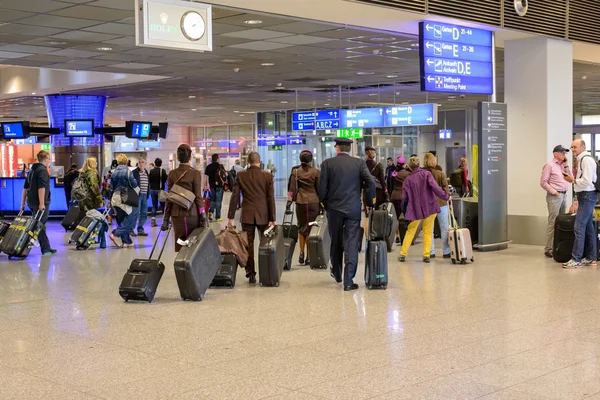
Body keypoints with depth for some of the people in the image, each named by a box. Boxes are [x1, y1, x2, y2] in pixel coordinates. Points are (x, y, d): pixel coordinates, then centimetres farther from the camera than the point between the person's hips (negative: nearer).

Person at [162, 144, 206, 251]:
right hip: (192, 214, -3)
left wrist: (166, 218, 12)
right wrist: (203, 217, -2)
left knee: (179, 246, 6)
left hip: (176, 215, 3)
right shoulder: (195, 173, -6)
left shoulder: (172, 174, 3)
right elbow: (198, 197, -7)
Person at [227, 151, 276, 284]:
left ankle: (251, 274, 5)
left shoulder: (240, 176, -1)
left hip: (247, 216, 0)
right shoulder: (268, 175, -3)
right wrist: (272, 218, -1)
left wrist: (230, 217, 2)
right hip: (263, 215, 0)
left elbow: (235, 196, -1)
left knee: (248, 245, 5)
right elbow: (271, 198, -4)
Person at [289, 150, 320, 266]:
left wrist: (293, 199, 14)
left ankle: (301, 253, 10)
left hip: (300, 202, 2)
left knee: (301, 227, 17)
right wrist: (321, 203, 10)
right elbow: (319, 189, 1)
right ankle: (309, 256, 4)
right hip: (313, 202, -1)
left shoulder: (295, 172, 1)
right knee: (311, 228, 3)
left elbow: (293, 189, 1)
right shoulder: (316, 172, -3)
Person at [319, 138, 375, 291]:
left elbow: (322, 187, -5)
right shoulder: (359, 163, 0)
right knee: (352, 244, -1)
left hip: (334, 208, 1)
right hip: (353, 209, 0)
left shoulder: (328, 163, -1)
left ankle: (337, 273, 34)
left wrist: (324, 203, 11)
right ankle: (348, 281, -7)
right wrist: (369, 203, 2)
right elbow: (371, 182, -9)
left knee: (336, 242, 17)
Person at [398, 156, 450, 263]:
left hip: (415, 209, 1)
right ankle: (426, 255, 5)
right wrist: (446, 196, -8)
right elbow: (435, 187, -17)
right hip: (430, 208, -1)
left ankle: (403, 254, 13)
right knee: (428, 232, 10)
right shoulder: (426, 174, -5)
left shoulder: (408, 179, -1)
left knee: (410, 231, 14)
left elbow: (404, 197, -2)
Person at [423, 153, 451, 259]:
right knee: (444, 228, 7)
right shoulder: (440, 174, -9)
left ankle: (431, 252, 9)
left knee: (429, 229, 9)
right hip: (441, 203, -2)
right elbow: (445, 188, -5)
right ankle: (446, 252, 8)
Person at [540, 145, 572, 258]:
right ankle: (548, 249, -8)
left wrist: (566, 166, 6)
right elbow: (543, 182, -10)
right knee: (553, 222, -9)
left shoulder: (562, 165, 16)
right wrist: (554, 192, -13)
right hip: (554, 197, -8)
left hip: (563, 195, 8)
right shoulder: (549, 165, -5)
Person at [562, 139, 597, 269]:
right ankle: (591, 258, 19)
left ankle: (576, 260, -14)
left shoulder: (586, 159, -13)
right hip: (585, 196, 11)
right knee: (588, 227, 13)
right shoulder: (581, 159, 17)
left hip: (587, 196, -11)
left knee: (579, 227, -13)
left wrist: (572, 180, -10)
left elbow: (586, 181, -20)